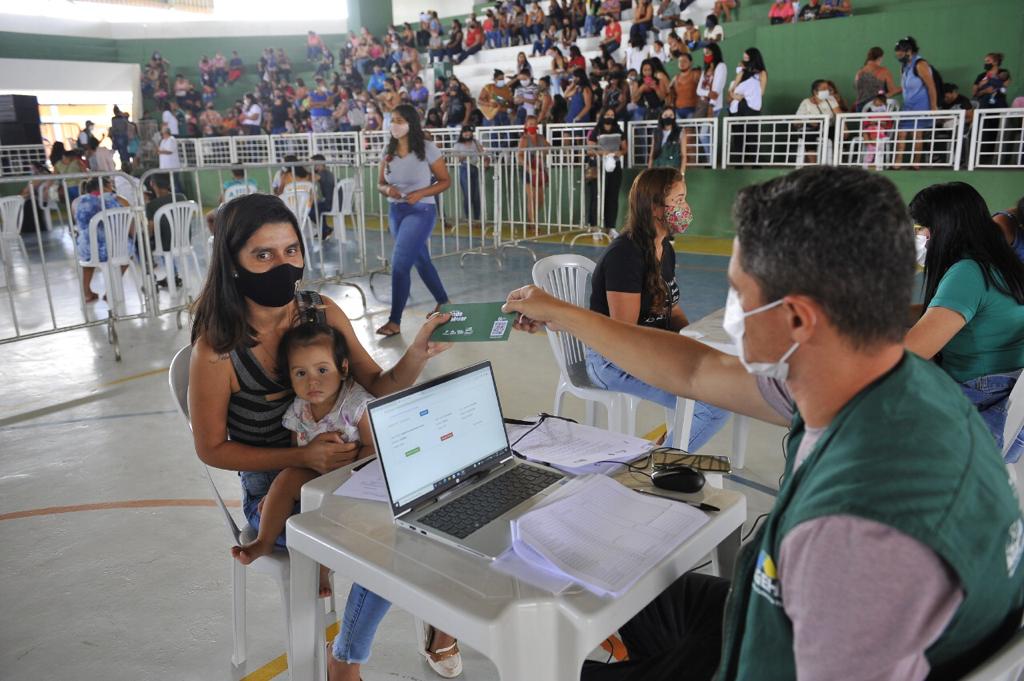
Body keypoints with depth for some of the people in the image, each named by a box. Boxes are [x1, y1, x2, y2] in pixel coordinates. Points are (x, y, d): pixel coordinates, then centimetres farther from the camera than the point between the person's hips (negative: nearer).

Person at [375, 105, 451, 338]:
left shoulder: (427, 149, -10)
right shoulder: (388, 152, 3)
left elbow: (445, 181, -5)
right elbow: (380, 183, 12)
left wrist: (420, 194, -19)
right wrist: (387, 190, -12)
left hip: (421, 211, -6)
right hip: (395, 211, 6)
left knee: (399, 263, -13)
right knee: (420, 260, 17)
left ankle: (395, 321, -4)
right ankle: (443, 302, 37)